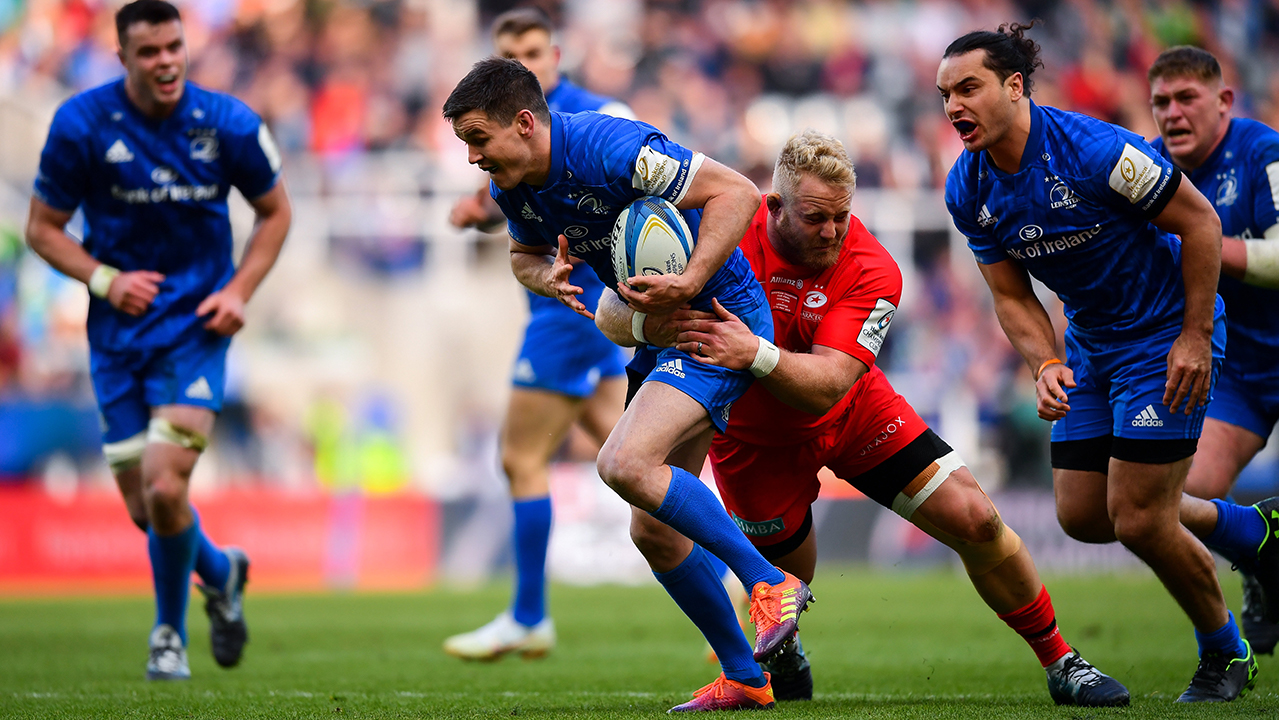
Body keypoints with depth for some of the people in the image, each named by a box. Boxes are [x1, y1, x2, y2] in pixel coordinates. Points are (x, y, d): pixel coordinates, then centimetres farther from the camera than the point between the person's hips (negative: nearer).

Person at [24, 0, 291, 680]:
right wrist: (105, 279, -16)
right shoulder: (81, 124, -9)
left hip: (195, 325, -2)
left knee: (164, 489, -17)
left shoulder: (227, 124, -8)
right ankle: (220, 573, 37)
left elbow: (275, 211, 8)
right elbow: (43, 227, 0)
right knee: (144, 508, 4)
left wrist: (239, 290, -5)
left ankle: (170, 631, 9)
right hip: (117, 335, 2)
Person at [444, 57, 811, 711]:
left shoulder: (611, 148, -25)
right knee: (654, 528, 5)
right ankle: (744, 676, 17)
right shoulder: (513, 189, 0)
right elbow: (525, 255, 20)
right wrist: (549, 278, -4)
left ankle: (769, 581, -15)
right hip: (662, 336, 9)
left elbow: (736, 192, -23)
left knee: (625, 463, -27)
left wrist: (690, 282, -31)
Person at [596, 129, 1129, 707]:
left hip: (855, 415, 1)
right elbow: (612, 316, -25)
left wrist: (753, 352, -55)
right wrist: (664, 324, -48)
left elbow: (827, 385, -36)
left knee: (975, 521, -8)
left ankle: (1060, 664, 10)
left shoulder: (871, 271, -26)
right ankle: (780, 656, 39)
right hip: (753, 433, 0)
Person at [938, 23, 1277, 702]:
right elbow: (1012, 295, 3)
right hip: (1092, 345, 7)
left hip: (1168, 334, -7)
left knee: (1137, 518, -11)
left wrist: (1196, 337, -18)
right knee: (1081, 514, 6)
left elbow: (1199, 221, -18)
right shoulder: (967, 191, -6)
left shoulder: (1094, 148, -26)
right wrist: (1046, 366, -15)